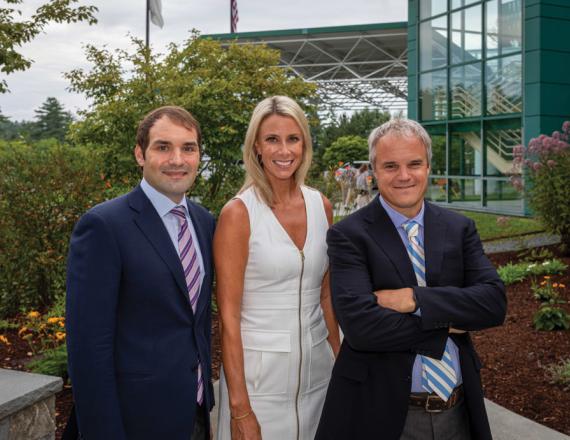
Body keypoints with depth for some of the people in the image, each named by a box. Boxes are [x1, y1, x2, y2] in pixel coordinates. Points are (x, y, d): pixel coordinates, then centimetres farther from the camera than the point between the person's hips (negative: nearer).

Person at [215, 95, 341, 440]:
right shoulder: (238, 214, -12)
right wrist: (240, 408, -14)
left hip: (317, 366, 5)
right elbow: (229, 316, -12)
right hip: (258, 368, -4)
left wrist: (339, 360, 11)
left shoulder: (321, 206, 3)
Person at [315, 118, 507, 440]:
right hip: (381, 412, -3)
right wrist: (448, 324, -13)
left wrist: (416, 299, -20)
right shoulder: (348, 235, -10)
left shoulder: (460, 228, 3)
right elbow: (359, 325, -21)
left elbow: (495, 303, -8)